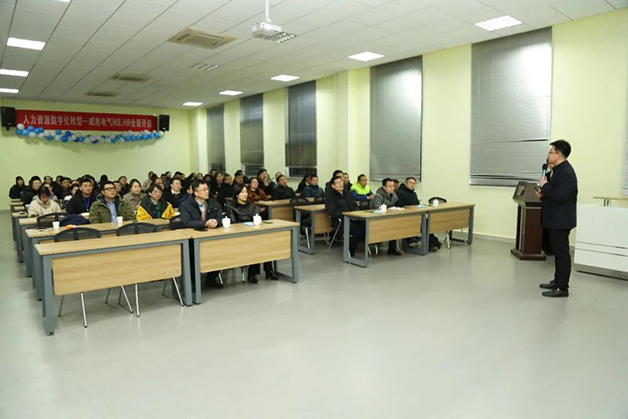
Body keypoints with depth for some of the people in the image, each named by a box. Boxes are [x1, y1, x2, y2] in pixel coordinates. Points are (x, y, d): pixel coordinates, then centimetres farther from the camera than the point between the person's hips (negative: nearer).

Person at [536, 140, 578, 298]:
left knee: (562, 252, -4)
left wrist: (545, 185, -16)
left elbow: (560, 196, -28)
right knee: (558, 251, 17)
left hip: (561, 220, -11)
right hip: (556, 219, 11)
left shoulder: (566, 172, -19)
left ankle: (562, 288, 2)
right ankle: (558, 281, 28)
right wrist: (543, 194, 4)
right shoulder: (559, 170, 14)